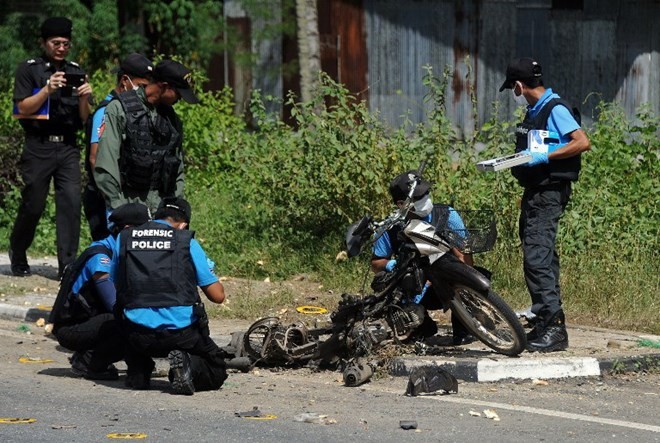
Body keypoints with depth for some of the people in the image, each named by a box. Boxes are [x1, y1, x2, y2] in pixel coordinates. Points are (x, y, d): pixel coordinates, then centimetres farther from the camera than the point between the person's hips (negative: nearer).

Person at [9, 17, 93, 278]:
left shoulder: (76, 72, 13)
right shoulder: (29, 70, 3)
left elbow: (84, 118, 11)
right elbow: (23, 108, -6)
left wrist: (84, 98, -10)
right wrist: (47, 90, -19)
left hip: (68, 148, 3)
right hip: (38, 146, -3)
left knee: (71, 202, -9)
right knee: (33, 205, 1)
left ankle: (68, 265, -9)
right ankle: (17, 253, 25)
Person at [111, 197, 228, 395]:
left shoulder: (124, 238, 9)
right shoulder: (187, 241, 2)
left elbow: (115, 285, 21)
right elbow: (217, 296, 4)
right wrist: (209, 269, 23)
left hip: (138, 333, 3)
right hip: (181, 332, -3)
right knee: (216, 373, 21)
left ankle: (138, 371, 12)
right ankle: (187, 366, -11)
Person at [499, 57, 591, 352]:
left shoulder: (555, 109, -12)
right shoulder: (534, 111, 17)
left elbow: (582, 142, -21)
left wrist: (544, 157, -24)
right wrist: (515, 159, 13)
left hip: (549, 193, -10)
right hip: (534, 192, 10)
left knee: (538, 259, -15)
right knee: (539, 260, 12)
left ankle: (554, 329, -17)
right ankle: (545, 326, 17)